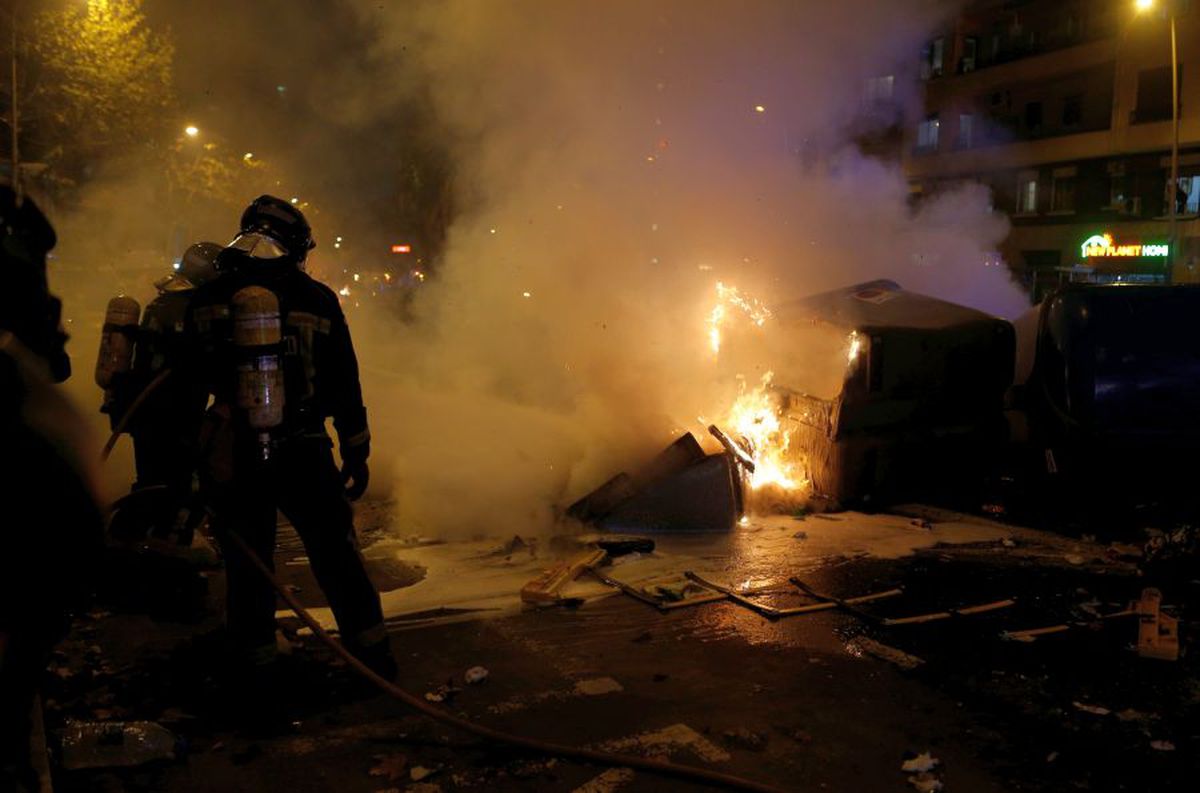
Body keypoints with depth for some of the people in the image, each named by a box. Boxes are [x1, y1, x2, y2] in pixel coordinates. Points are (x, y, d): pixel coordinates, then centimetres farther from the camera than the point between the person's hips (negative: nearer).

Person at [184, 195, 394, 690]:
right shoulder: (316, 299, -3)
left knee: (247, 563, 12)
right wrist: (356, 453, 8)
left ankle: (257, 664, 20)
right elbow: (344, 385, 0)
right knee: (336, 555, 11)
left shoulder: (207, 299, 2)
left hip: (232, 458, 1)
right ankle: (372, 653, 18)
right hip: (303, 454, -1)